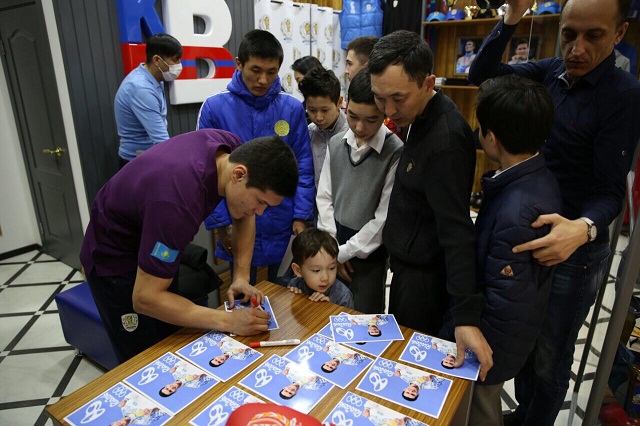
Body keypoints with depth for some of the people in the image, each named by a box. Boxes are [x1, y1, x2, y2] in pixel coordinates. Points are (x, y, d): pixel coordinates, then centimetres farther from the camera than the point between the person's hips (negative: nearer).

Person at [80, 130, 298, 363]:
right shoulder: (179, 200, -41)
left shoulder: (234, 150, -19)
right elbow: (145, 298, -33)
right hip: (114, 258, -6)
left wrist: (241, 276, -11)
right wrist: (228, 321, -32)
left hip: (159, 246, 7)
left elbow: (245, 217, -2)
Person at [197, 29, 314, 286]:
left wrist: (301, 216, -6)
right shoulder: (214, 108, -7)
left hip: (285, 226, 1)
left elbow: (303, 167, -1)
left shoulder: (293, 109, -3)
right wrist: (220, 224, -8)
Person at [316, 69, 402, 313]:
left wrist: (345, 252, -10)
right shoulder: (336, 144, 0)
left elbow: (385, 217, -16)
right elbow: (324, 197, 3)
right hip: (333, 252, 4)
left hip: (368, 255, -4)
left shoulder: (396, 153, -16)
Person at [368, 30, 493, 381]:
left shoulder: (444, 142, -28)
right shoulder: (423, 118, 1)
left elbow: (457, 230, -31)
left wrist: (466, 317, -32)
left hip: (423, 276, -9)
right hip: (409, 263, 10)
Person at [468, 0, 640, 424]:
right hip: (526, 234, 6)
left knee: (550, 358, 12)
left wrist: (584, 228, -40)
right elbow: (483, 74, -2)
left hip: (573, 251, -5)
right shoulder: (552, 71, -2)